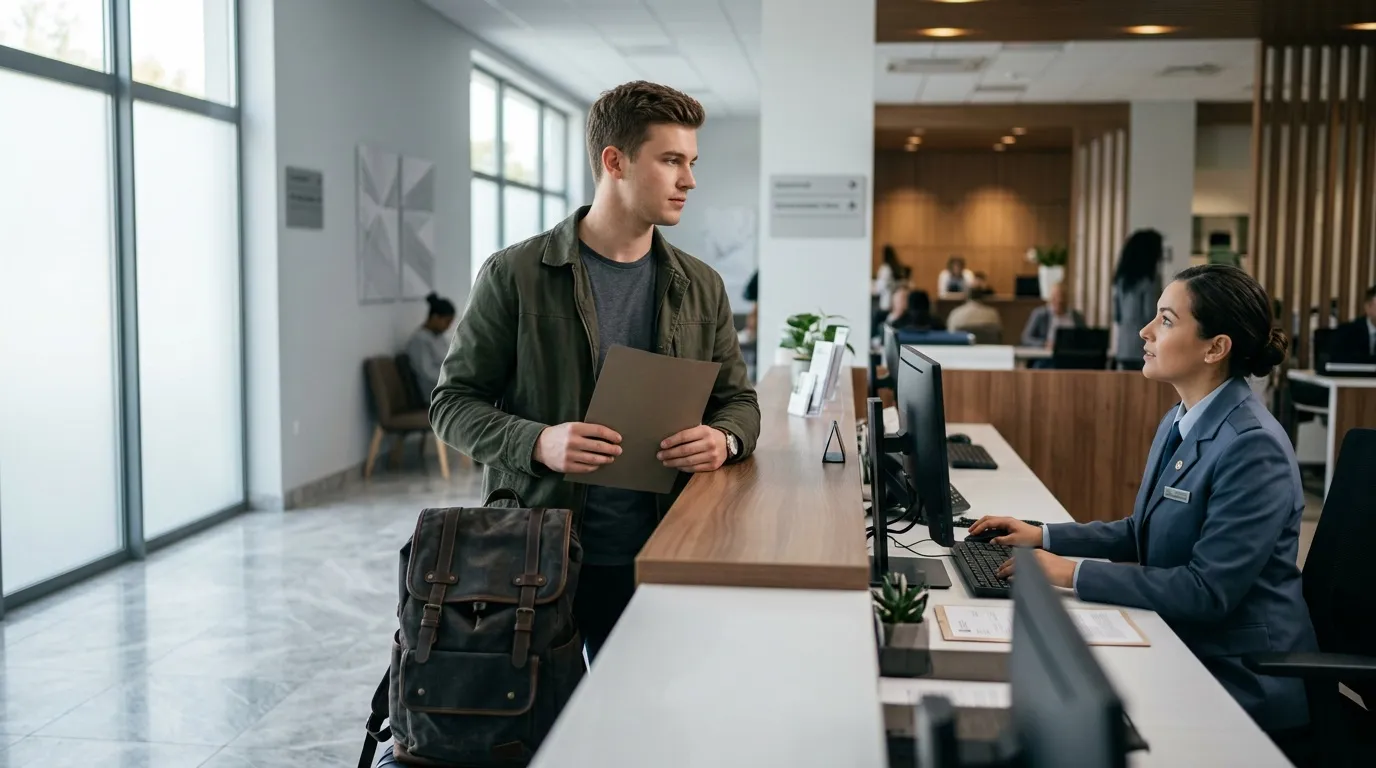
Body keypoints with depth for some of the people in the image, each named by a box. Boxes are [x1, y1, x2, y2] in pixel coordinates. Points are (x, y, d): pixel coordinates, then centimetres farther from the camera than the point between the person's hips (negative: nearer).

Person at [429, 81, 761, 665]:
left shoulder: (701, 288, 7)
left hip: (654, 558, 3)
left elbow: (738, 399, 14)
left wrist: (724, 439, -10)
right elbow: (453, 402, -3)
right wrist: (537, 443, -21)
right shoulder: (514, 276, -5)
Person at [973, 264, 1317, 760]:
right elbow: (1145, 533, 15)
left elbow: (1208, 590, -25)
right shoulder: (1180, 422, 6)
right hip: (1182, 649, 8)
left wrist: (1073, 574, -24)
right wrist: (1043, 537, 4)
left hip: (1240, 682, -8)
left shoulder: (1253, 446, -23)